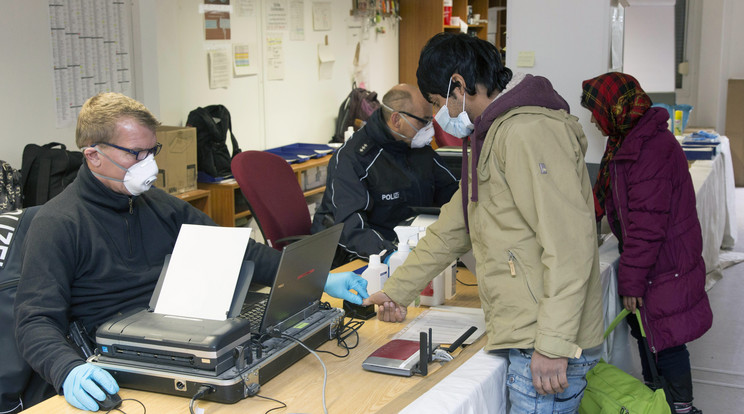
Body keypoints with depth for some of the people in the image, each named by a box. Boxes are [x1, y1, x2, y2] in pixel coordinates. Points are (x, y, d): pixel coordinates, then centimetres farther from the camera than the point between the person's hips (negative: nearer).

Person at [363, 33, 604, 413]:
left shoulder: (529, 131, -16)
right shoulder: (492, 135, 19)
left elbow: (569, 242, -23)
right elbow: (453, 227, 26)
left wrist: (553, 345, -25)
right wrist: (397, 290, 27)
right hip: (525, 339, 10)